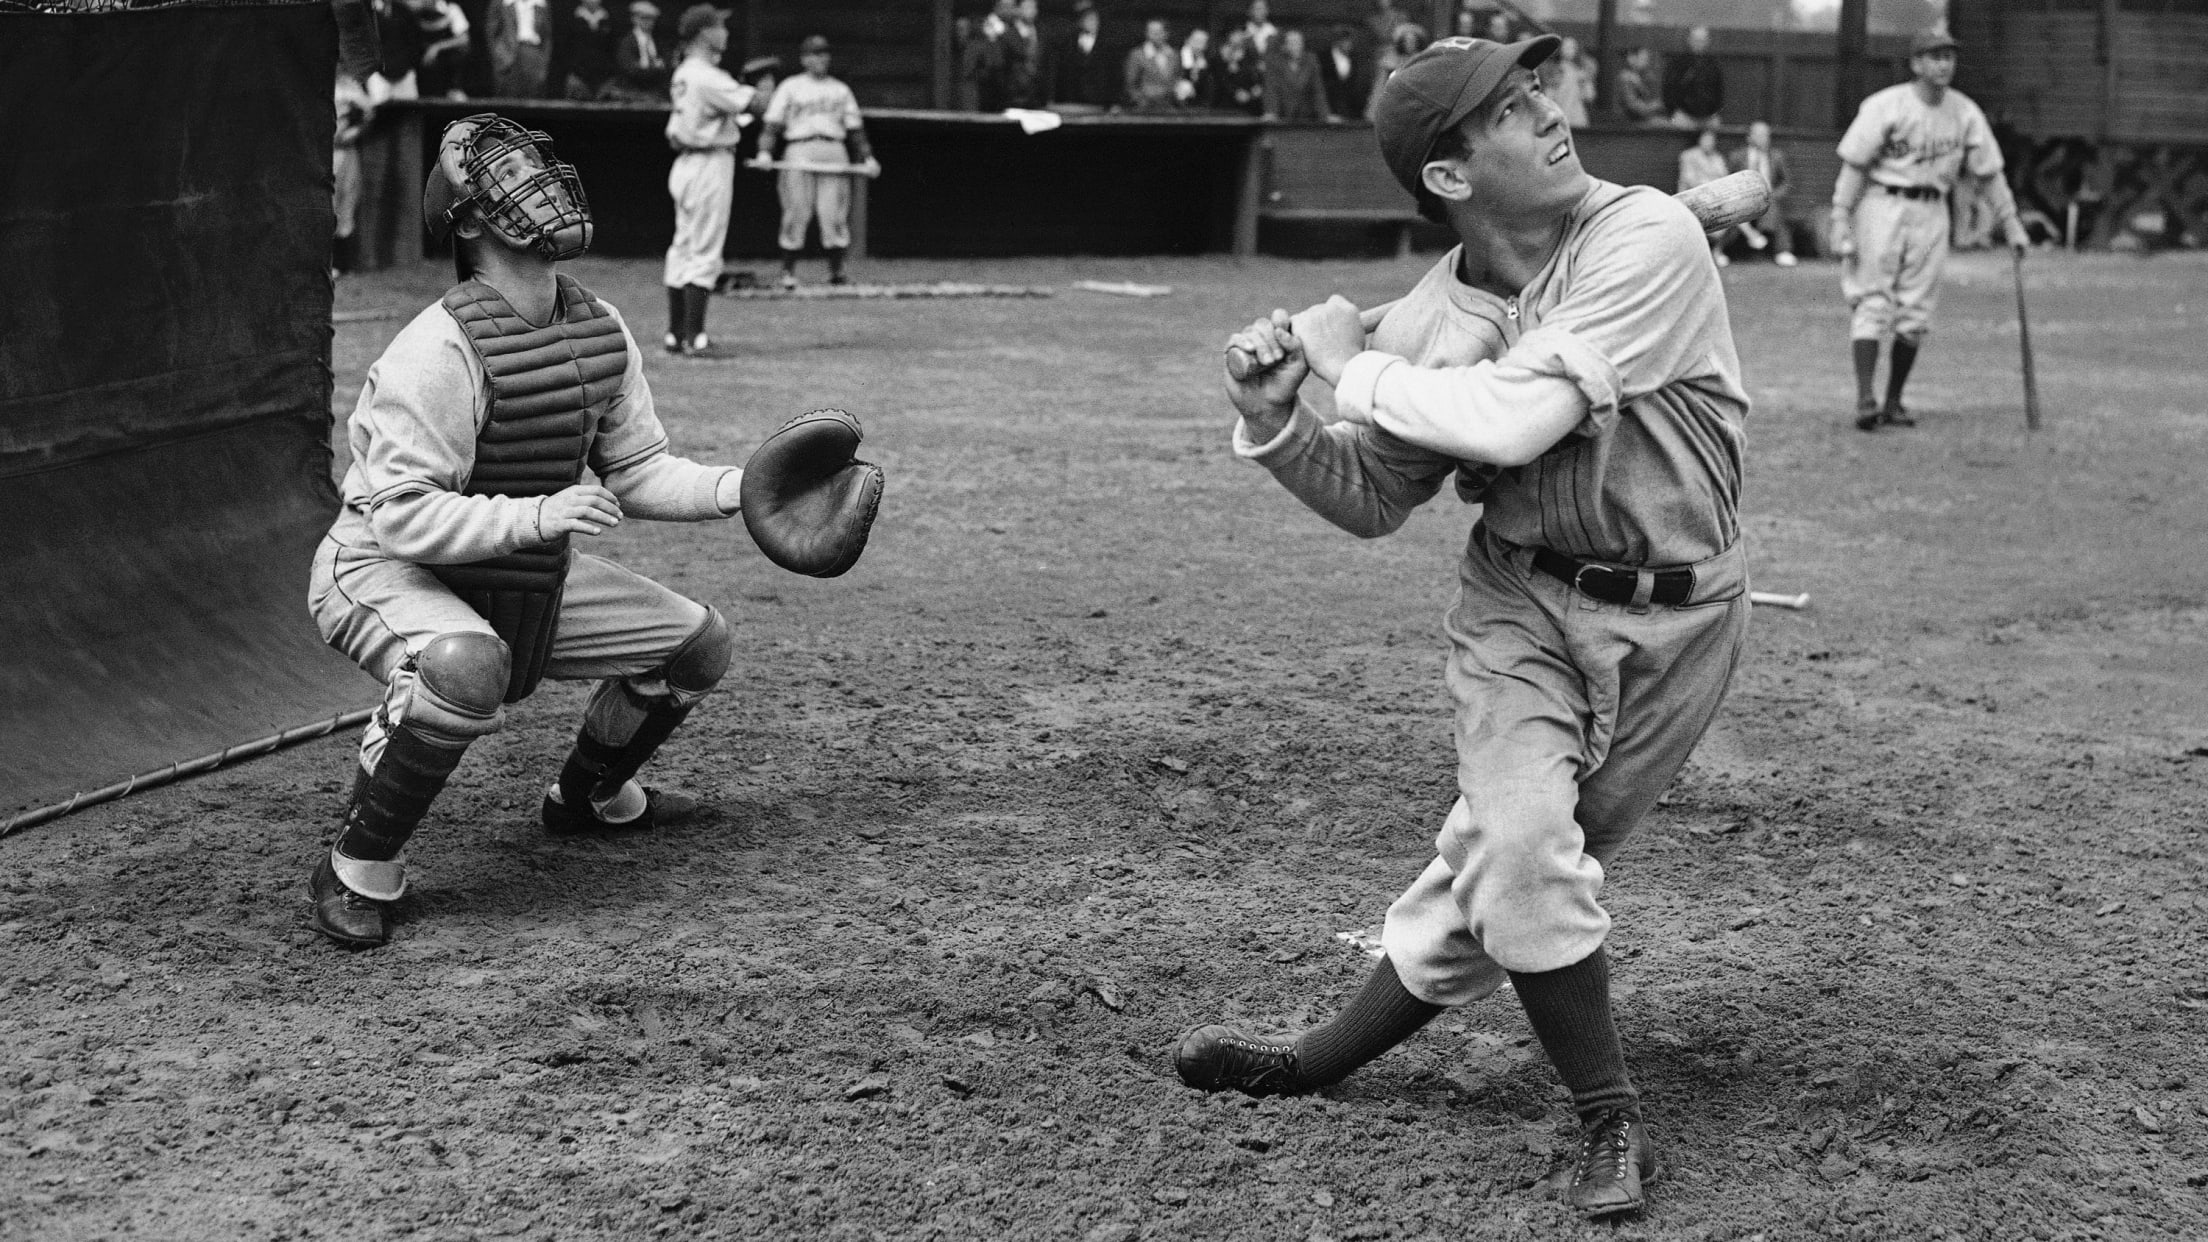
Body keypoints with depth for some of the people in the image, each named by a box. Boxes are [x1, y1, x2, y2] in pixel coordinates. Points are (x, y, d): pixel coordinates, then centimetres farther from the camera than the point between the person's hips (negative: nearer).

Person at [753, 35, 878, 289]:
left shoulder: (840, 90, 21)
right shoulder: (790, 87, 12)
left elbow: (855, 128, 19)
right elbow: (773, 123, 5)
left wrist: (866, 157, 8)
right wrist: (765, 151, -10)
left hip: (834, 153, 2)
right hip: (799, 151, -2)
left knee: (835, 215, -5)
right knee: (796, 213, -6)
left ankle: (836, 271, 1)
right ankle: (788, 272, 0)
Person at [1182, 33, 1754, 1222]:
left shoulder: (1648, 239, -19)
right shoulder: (1429, 319, -6)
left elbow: (1515, 417, -28)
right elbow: (1370, 500, 6)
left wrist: (1353, 367, -15)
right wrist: (1276, 419, -12)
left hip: (1675, 616, -2)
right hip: (1520, 602, 2)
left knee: (1508, 865, 2)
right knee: (1520, 848, -15)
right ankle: (1611, 1120, 7)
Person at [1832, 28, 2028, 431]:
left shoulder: (1966, 113, 4)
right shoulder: (1885, 107, -10)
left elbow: (1987, 174, 11)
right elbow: (1854, 167, -10)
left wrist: (2012, 226, 11)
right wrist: (1841, 225, -15)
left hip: (1932, 214, 4)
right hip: (1881, 205, -4)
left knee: (1915, 314, 3)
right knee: (1872, 303, -10)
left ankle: (1893, 403, 11)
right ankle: (1864, 400, -16)